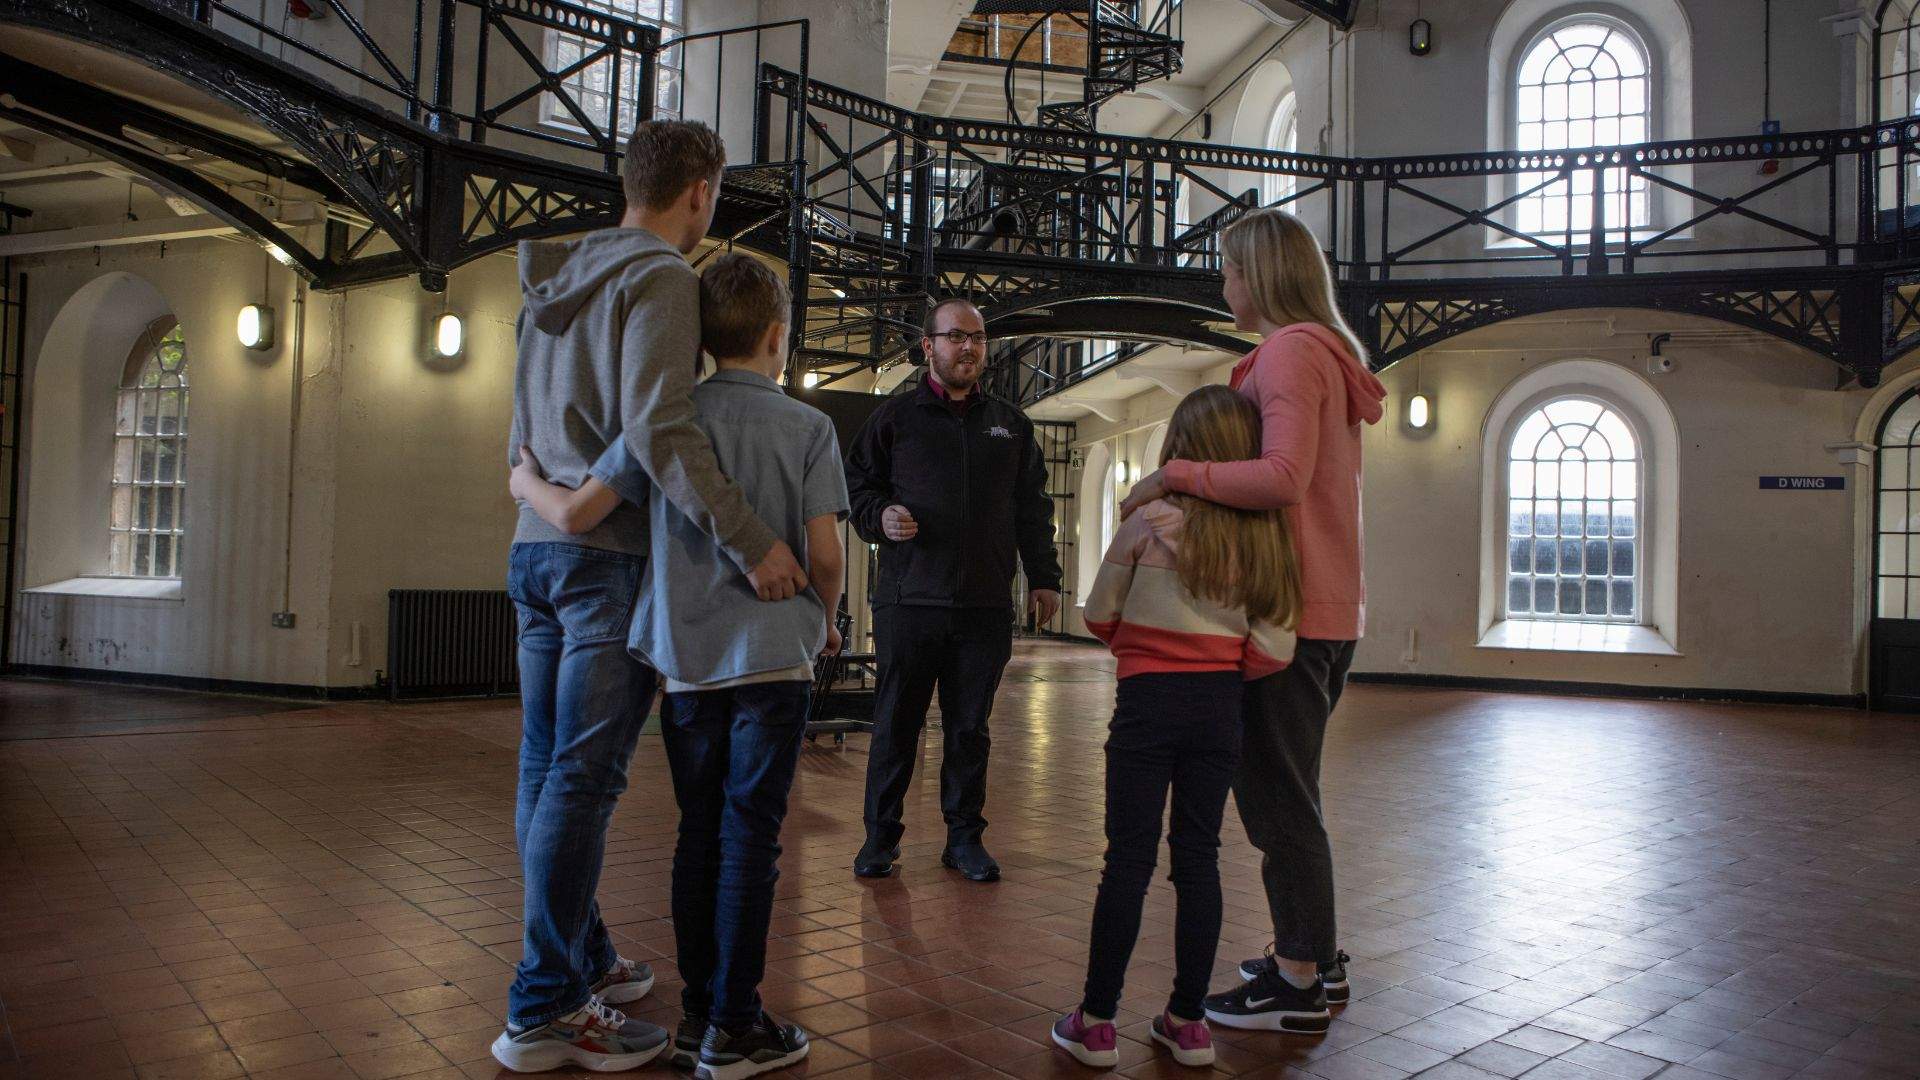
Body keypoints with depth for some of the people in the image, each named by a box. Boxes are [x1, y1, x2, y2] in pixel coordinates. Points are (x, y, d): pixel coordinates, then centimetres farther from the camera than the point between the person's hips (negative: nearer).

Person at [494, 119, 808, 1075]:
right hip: (611, 554, -9)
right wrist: (748, 539, -25)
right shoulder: (660, 277, -9)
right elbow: (657, 426, -23)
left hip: (534, 545, 9)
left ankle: (581, 961, 27)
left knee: (546, 769, 12)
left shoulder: (554, 280, 18)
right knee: (584, 779, -5)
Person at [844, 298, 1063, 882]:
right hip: (908, 599, -2)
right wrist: (880, 515, -11)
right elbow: (856, 483, 9)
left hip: (987, 605, 2)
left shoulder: (1011, 423, 16)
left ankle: (964, 836, 20)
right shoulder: (894, 416, 7)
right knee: (895, 724, 4)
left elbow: (1032, 506, 18)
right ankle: (881, 835, 18)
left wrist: (1043, 576, 12)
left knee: (970, 727, 8)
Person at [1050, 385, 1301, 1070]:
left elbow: (1099, 614, 2)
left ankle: (1097, 1022, 10)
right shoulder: (1264, 536, 1)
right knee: (1199, 858, 11)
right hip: (1220, 706, 3)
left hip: (1148, 702, -3)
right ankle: (1187, 1020, 19)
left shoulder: (1151, 520, -8)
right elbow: (1272, 652, -3)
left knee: (1128, 859, 2)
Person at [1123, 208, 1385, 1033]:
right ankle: (1313, 956, 30)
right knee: (1285, 789, 19)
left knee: (1276, 796, -1)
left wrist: (1172, 474, -20)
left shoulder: (1290, 352, -11)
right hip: (1330, 608, 10)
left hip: (1289, 612, -10)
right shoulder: (1329, 354, 18)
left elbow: (1282, 477, -25)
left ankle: (1298, 982, 10)